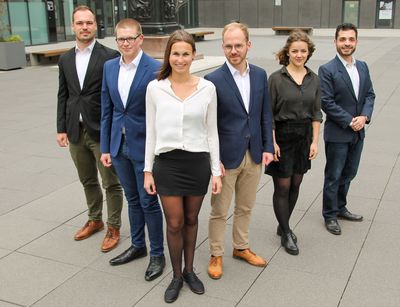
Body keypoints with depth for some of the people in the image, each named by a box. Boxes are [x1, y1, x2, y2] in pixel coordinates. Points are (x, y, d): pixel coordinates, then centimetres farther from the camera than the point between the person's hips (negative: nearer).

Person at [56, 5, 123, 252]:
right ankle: (95, 220, 37)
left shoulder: (110, 56, -7)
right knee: (88, 181, 19)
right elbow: (63, 96, 11)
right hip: (76, 131, 5)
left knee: (111, 183, 5)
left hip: (102, 131, -5)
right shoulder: (65, 59, 9)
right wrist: (62, 128, 6)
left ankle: (114, 228, 20)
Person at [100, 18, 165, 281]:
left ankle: (157, 254, 22)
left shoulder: (156, 69, -13)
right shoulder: (109, 67, 4)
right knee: (132, 199, 19)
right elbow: (107, 109, 8)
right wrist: (105, 147, 8)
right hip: (119, 145, 5)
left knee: (148, 201, 5)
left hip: (144, 146, -5)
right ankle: (138, 246, 36)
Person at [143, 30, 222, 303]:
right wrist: (148, 170, 1)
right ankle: (177, 276, 26)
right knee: (174, 223, 5)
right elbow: (151, 132, 2)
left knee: (191, 220, 15)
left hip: (198, 162, 1)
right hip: (167, 163, -1)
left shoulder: (207, 88, -3)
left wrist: (216, 171, 1)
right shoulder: (155, 88, -3)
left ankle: (189, 270, 35)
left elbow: (212, 132, 3)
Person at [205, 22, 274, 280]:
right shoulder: (213, 80, -13)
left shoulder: (260, 75, 2)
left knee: (245, 208, 19)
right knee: (219, 211, 9)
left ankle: (241, 247, 38)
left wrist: (268, 147, 3)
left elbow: (266, 114, 9)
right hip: (226, 157, -4)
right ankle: (216, 255, 27)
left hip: (254, 155, 5)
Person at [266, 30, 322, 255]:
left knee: (296, 184, 12)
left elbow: (316, 113, 6)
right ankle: (286, 234, 16)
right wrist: (272, 142, -12)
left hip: (304, 137, 4)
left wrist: (315, 141, 1)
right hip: (282, 136, -4)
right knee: (282, 186, 1)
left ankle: (283, 226, 29)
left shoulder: (314, 79, 4)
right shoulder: (276, 78, -8)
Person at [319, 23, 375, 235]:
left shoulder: (362, 67, 7)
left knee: (348, 174, 18)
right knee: (333, 176, 5)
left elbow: (370, 94, 8)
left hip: (358, 132, 6)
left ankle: (340, 207, 36)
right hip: (337, 133, -6)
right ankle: (330, 215, 20)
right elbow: (327, 102, -16)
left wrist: (364, 117, -9)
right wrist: (349, 121, -17)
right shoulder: (327, 70, -12)